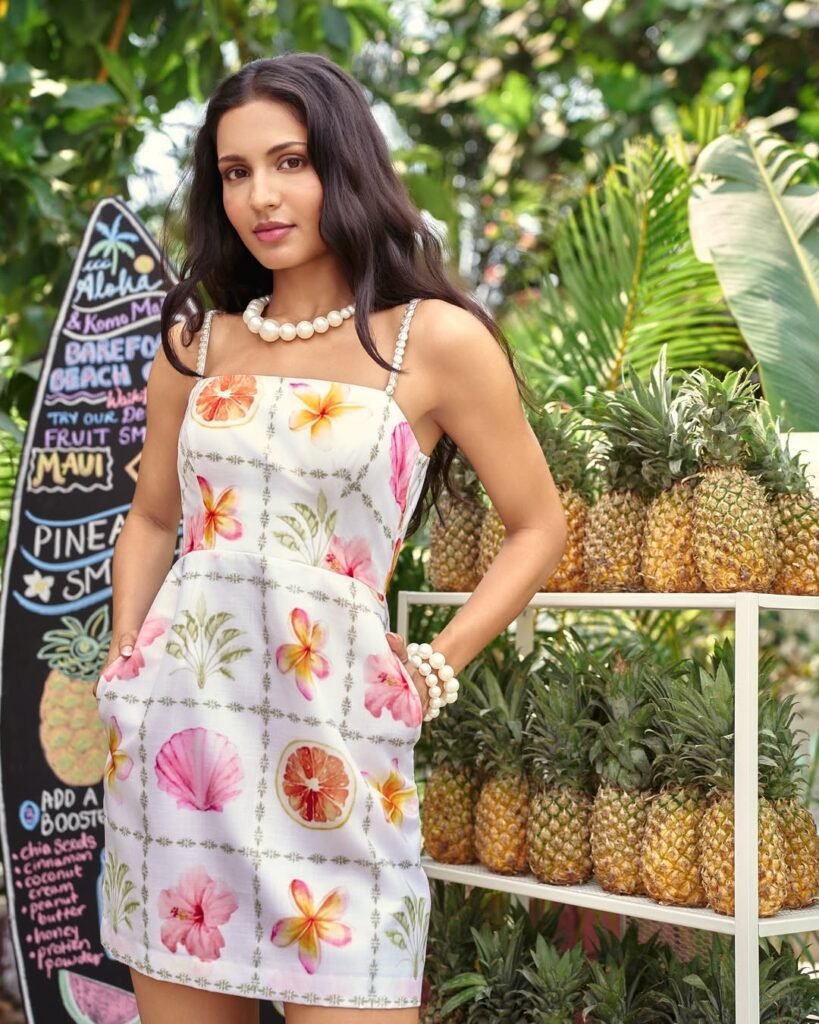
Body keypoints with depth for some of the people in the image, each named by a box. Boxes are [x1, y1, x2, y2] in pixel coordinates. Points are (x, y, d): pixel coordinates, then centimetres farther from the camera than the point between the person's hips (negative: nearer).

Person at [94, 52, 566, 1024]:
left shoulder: (435, 340, -4)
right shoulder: (195, 344, 9)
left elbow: (537, 527, 3)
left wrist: (434, 670, -3)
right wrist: (125, 657, 9)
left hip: (327, 735, -4)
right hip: (170, 725, 4)